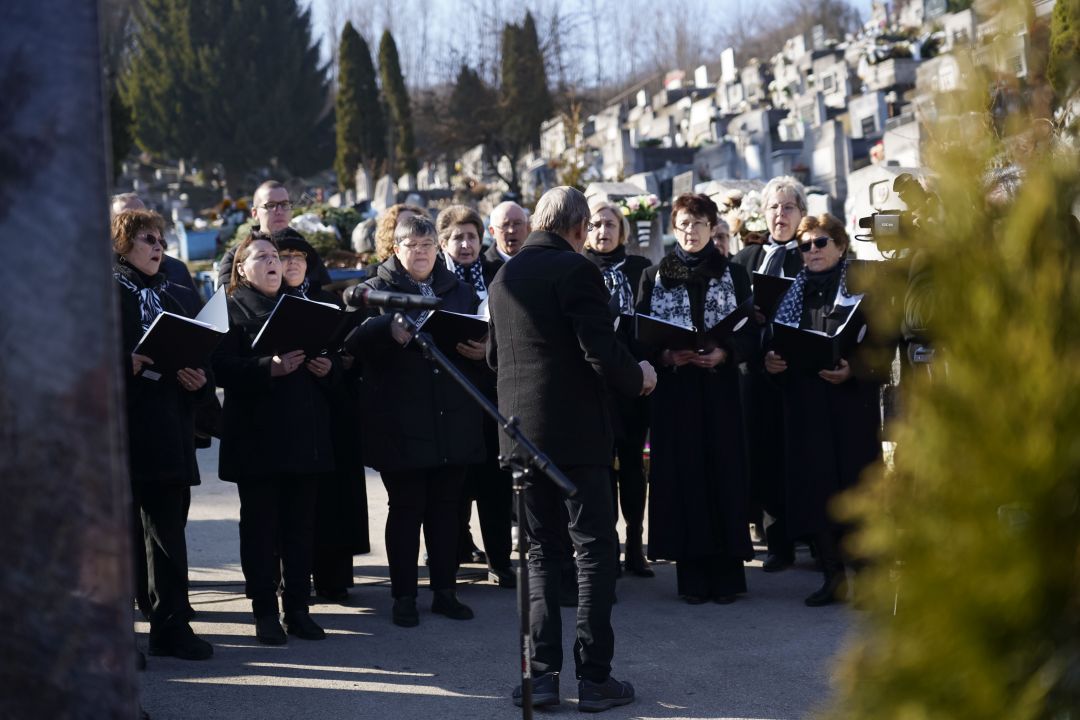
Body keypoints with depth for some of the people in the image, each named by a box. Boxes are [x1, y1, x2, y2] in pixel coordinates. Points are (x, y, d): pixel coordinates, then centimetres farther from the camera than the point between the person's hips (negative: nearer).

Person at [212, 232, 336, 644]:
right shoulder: (232, 310, 0)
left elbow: (327, 357, 20)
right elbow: (222, 369, -13)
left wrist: (326, 368, -2)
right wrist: (270, 368, -24)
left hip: (305, 433, 5)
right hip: (257, 435, -5)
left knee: (301, 524, 6)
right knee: (260, 525, 0)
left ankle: (297, 607, 13)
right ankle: (265, 611, 5)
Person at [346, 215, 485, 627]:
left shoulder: (460, 291, 15)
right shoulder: (377, 289, 1)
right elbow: (353, 339, -13)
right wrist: (388, 329, -31)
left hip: (452, 420, 4)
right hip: (401, 423, -4)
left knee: (446, 507, 9)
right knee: (406, 509, 2)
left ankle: (445, 591, 18)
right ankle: (403, 597, 9)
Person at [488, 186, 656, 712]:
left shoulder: (504, 277, 10)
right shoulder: (575, 269, -11)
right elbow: (602, 351, -17)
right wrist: (638, 378, 1)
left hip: (520, 429, 6)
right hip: (574, 430, -6)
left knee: (541, 550, 12)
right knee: (595, 549, 1)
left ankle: (541, 674, 8)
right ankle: (594, 676, 1)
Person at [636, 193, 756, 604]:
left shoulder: (734, 275, 7)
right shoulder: (653, 277, 9)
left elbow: (751, 332, 3)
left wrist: (724, 353, -16)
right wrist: (665, 356, -14)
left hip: (719, 389, 0)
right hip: (674, 390, 0)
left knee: (723, 474, -2)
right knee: (682, 476, -2)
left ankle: (726, 575, 4)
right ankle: (692, 577, 3)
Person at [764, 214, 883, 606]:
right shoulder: (795, 292, 15)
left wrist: (853, 372, -21)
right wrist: (771, 363, -3)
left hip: (852, 402, -4)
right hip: (805, 403, 4)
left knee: (855, 484, -4)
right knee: (814, 486, 1)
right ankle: (833, 574, 10)